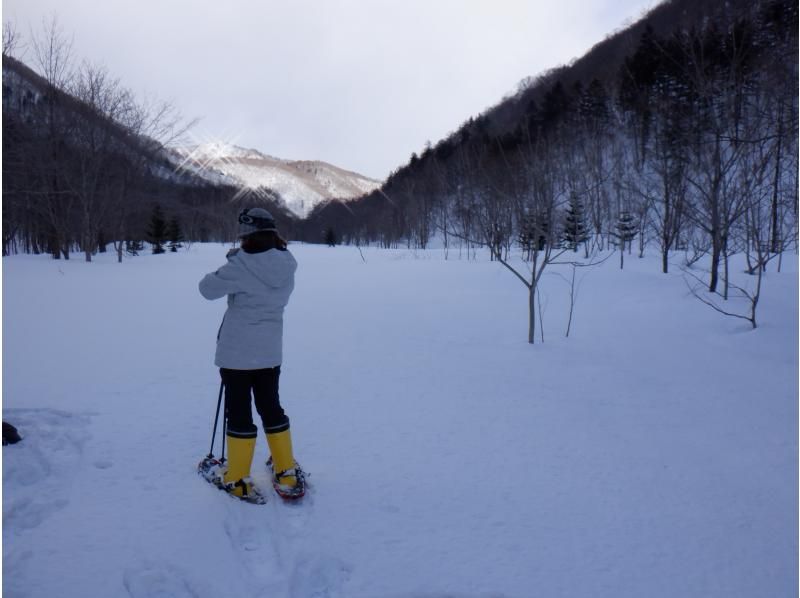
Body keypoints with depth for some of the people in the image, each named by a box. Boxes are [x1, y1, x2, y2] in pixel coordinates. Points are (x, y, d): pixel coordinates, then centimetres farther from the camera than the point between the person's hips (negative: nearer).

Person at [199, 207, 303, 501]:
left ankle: (237, 480, 16)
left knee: (239, 413, 6)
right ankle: (287, 475, 25)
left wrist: (227, 268, 7)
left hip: (236, 352, -5)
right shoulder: (287, 264, -4)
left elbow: (208, 288, -10)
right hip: (270, 352, 5)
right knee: (271, 408, 17)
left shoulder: (241, 267, -21)